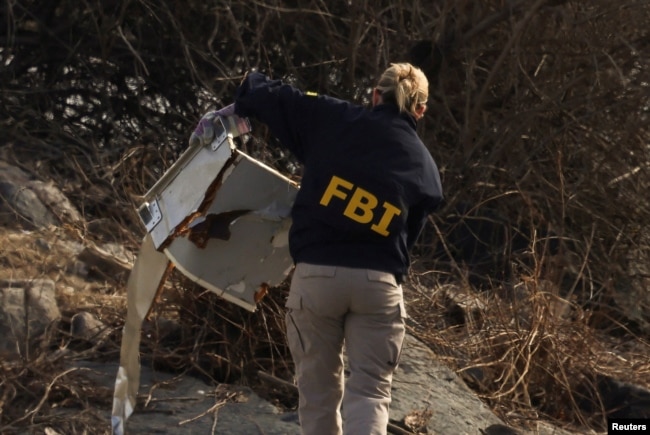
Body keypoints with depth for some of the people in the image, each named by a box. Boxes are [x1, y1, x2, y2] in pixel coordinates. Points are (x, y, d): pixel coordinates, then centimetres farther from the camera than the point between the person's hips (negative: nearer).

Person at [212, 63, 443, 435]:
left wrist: (239, 108, 28)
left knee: (318, 386, 13)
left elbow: (264, 94, 7)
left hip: (317, 273, 0)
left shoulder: (333, 120, 3)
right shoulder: (425, 167, 9)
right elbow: (409, 235, 11)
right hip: (379, 282, 0)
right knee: (371, 389, 4)